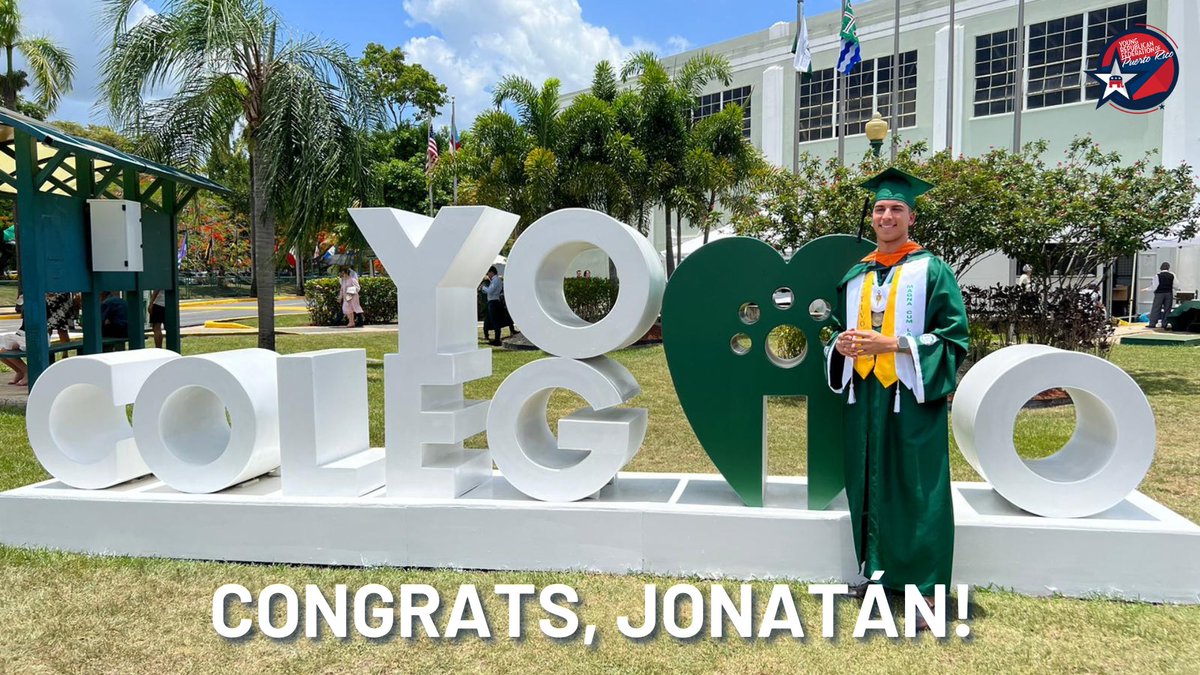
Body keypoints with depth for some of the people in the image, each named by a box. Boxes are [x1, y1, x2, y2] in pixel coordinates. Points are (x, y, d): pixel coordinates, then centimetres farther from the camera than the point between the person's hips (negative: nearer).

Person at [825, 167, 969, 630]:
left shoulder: (932, 271, -1)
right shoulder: (856, 276, 14)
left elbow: (953, 336, -7)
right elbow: (841, 330, 21)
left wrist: (893, 344, -18)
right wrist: (841, 346, -3)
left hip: (912, 397, -5)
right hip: (864, 397, 5)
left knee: (916, 491, -2)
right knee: (868, 487, 8)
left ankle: (924, 588, 6)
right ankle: (877, 573, 21)